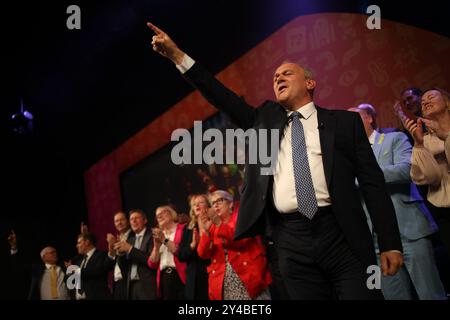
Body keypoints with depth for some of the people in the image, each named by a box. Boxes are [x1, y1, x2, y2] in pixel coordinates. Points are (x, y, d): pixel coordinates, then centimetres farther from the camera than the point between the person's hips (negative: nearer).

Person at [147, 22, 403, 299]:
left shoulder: (344, 122, 9)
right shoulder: (265, 119, 19)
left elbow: (373, 182, 5)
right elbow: (224, 99, 10)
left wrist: (391, 244, -3)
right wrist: (178, 56, 2)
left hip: (340, 235, -2)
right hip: (291, 241, 2)